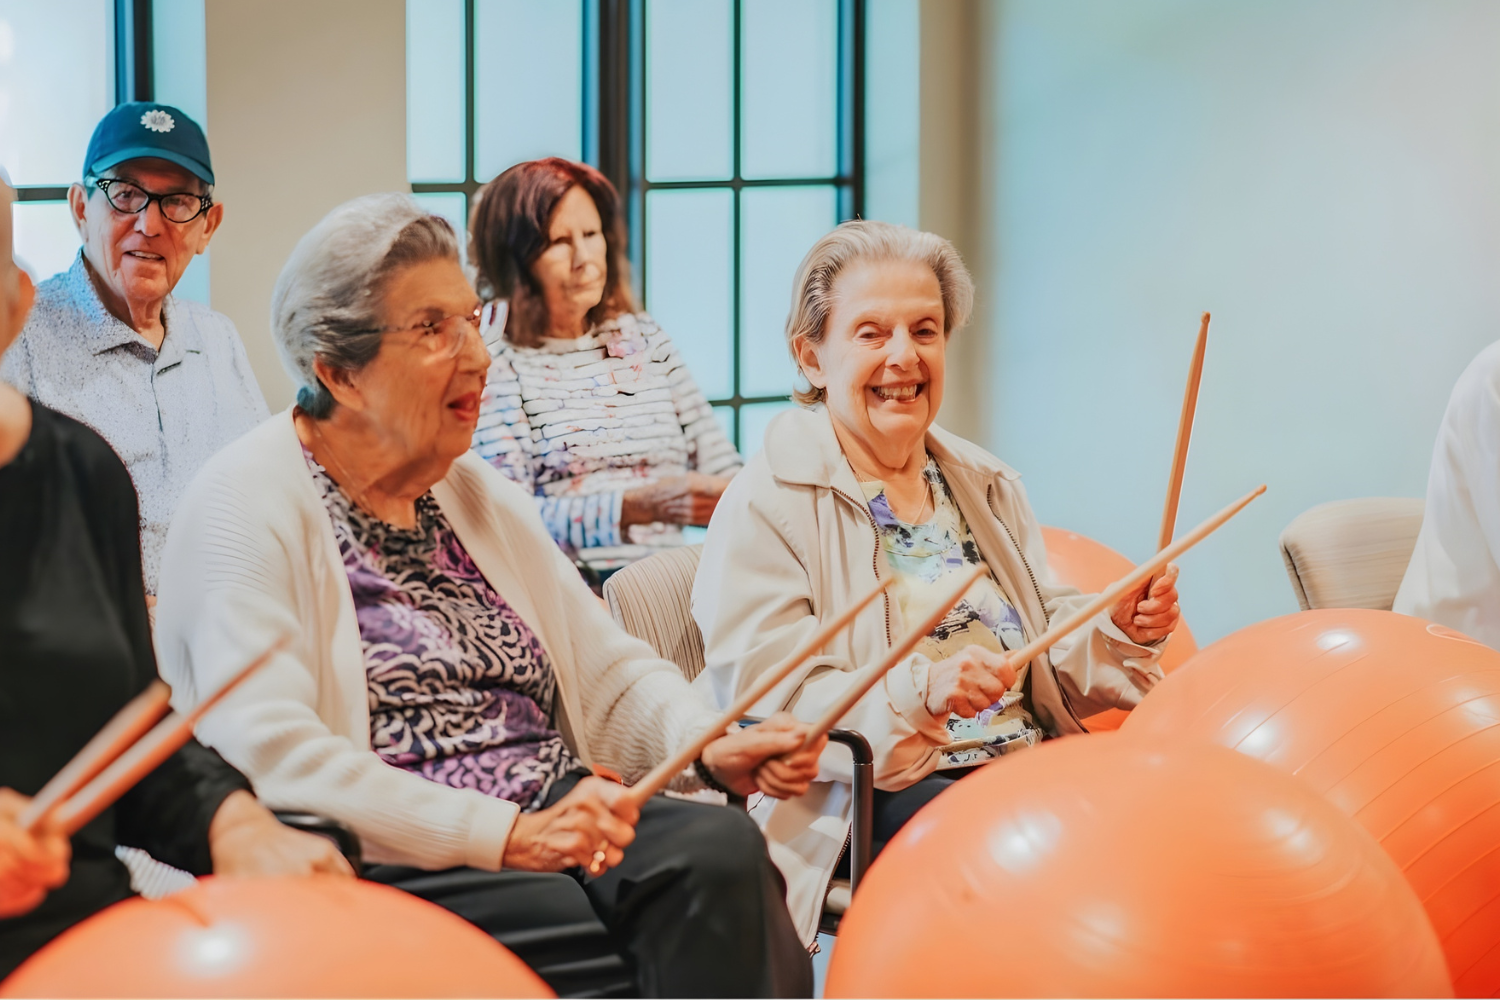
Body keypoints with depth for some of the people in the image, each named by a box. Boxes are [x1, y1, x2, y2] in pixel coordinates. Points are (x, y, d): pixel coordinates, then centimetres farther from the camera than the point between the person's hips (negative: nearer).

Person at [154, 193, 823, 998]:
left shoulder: (477, 496, 20)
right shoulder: (247, 508, -5)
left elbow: (610, 675, 18)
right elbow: (270, 758, -18)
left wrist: (710, 749, -5)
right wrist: (508, 836, -23)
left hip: (549, 831, 7)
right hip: (386, 868, -6)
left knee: (721, 848, -24)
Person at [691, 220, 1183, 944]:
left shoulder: (987, 486, 20)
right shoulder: (765, 503, -2)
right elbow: (761, 694, -13)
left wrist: (1118, 634, -1)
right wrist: (915, 693, -27)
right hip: (874, 797, -6)